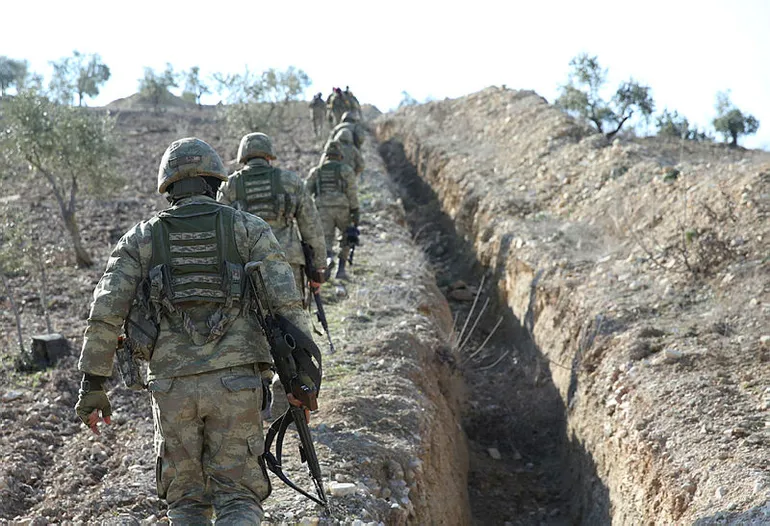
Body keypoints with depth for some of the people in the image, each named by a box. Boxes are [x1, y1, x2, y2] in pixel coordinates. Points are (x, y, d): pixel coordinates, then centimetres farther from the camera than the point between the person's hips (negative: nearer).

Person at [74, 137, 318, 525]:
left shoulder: (140, 239, 9)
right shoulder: (249, 229, 6)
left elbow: (105, 313, 0)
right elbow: (286, 302, -4)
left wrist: (92, 385, 5)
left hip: (172, 387, 1)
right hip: (235, 382, -1)